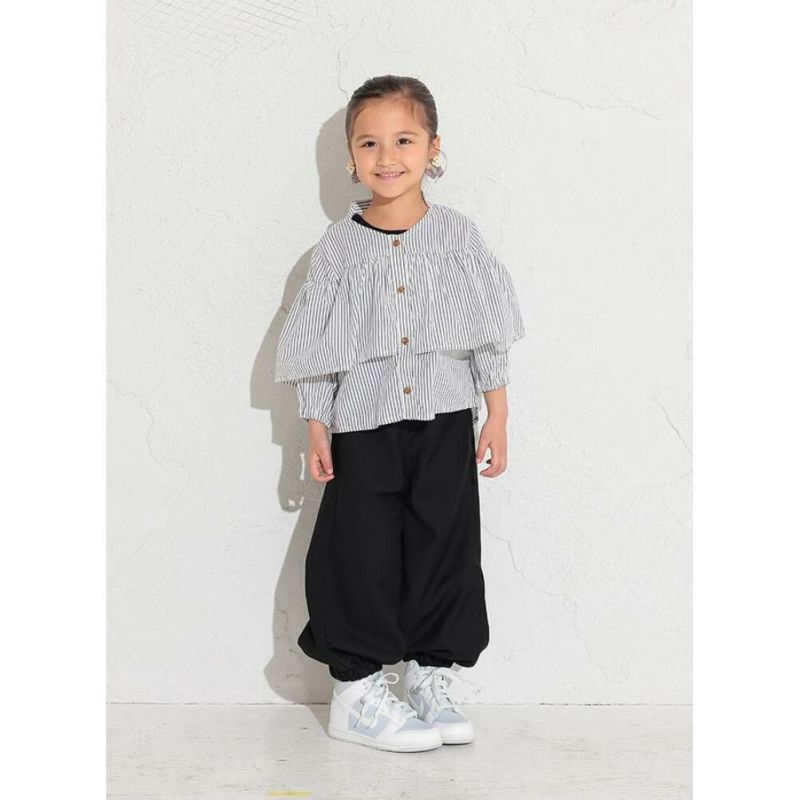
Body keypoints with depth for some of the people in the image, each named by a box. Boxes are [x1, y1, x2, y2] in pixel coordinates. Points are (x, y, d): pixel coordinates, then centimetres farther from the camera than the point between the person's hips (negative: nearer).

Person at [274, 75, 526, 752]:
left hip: (446, 422, 1)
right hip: (364, 425, -1)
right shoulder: (339, 246, 0)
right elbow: (319, 346, 3)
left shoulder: (458, 234, 1)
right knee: (363, 553, 2)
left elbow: (489, 335, 4)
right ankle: (356, 685, 13)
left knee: (446, 546, 6)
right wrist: (317, 429, 1)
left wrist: (498, 417, 2)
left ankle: (435, 675, 20)